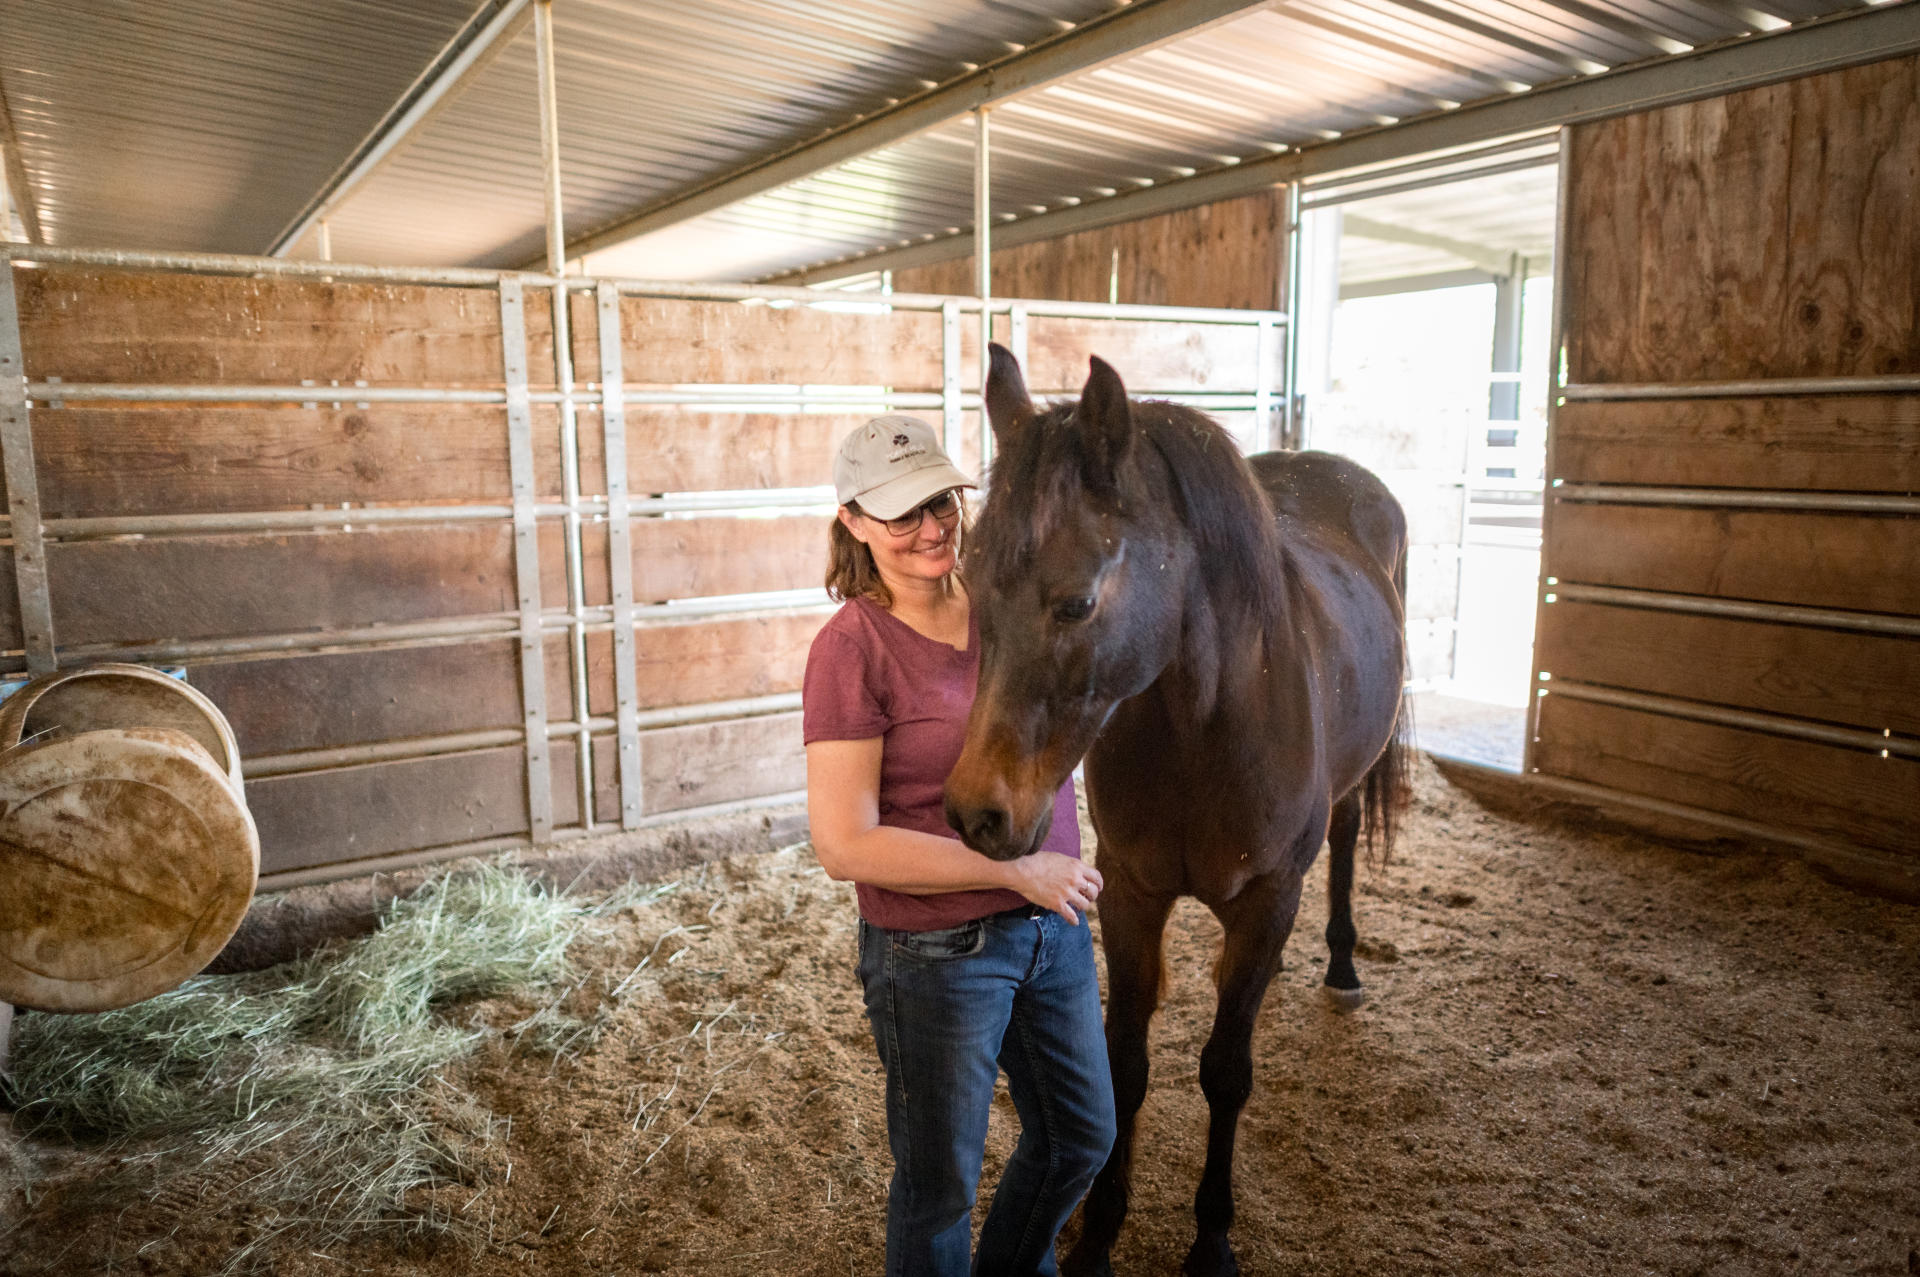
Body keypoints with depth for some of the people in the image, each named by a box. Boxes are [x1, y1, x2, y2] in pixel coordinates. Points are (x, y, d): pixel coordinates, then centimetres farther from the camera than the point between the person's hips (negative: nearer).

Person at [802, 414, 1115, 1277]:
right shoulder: (852, 650, -20)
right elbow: (846, 847, -23)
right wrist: (1019, 871, -22)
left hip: (1053, 927, 7)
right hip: (937, 956, -6)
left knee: (1080, 1139, 25)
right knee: (940, 1183, 15)